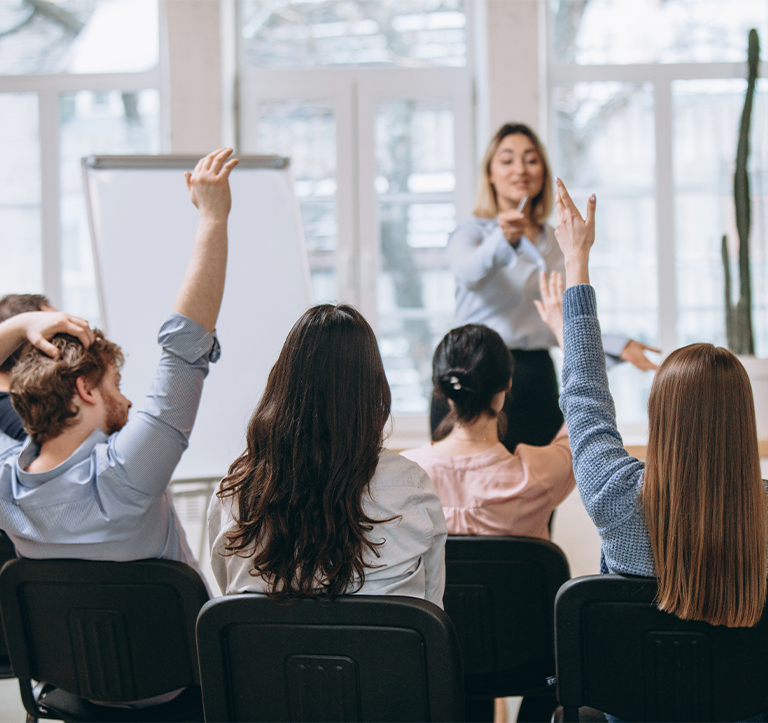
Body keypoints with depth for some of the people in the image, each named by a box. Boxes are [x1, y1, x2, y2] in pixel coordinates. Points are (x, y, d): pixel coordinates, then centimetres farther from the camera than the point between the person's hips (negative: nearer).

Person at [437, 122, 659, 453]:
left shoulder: (556, 242, 17)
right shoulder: (471, 232, 1)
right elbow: (469, 272, -24)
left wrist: (618, 345, 12)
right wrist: (503, 239, -43)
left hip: (537, 380, 5)